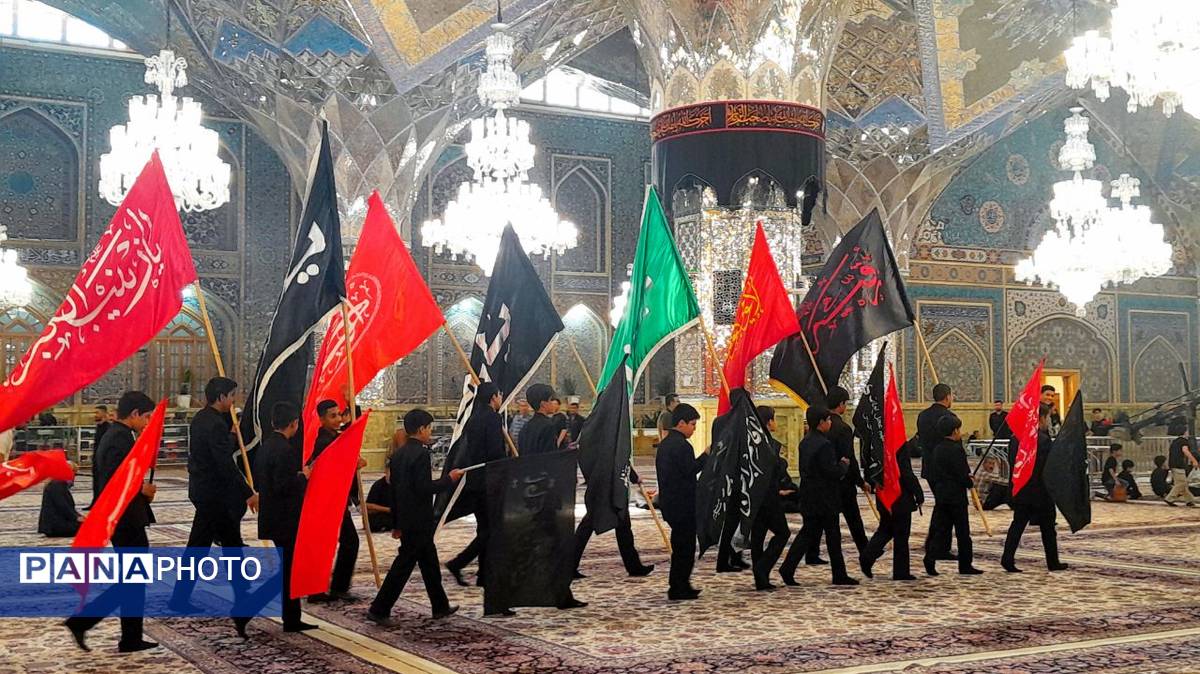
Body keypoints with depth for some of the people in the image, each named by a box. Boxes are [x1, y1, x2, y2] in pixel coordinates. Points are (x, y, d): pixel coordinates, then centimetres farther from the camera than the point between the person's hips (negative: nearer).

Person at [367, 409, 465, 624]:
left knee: (429, 562, 17)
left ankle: (440, 607, 26)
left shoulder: (399, 454, 10)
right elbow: (424, 488, -22)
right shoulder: (420, 454, -17)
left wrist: (396, 523, 18)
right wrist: (449, 479, -10)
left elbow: (394, 489, 14)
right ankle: (379, 610, -1)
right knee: (404, 564, -3)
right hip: (419, 521, -9)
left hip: (405, 518, 9)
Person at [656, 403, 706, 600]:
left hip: (669, 502, 10)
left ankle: (679, 586, 23)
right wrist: (705, 456, -9)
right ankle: (678, 588, 1)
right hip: (683, 504, -10)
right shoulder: (682, 445, -17)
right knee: (685, 546, -2)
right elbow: (690, 470, -18)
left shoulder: (664, 444, 14)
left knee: (680, 545, 17)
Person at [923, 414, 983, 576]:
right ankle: (965, 565, 8)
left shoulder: (937, 449, 8)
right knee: (963, 532, 3)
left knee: (940, 529, 8)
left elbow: (932, 474, 12)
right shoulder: (957, 449, -16)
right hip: (956, 496, -7)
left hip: (941, 495, 7)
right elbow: (962, 475, -17)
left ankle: (931, 557, -8)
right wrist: (970, 482, 2)